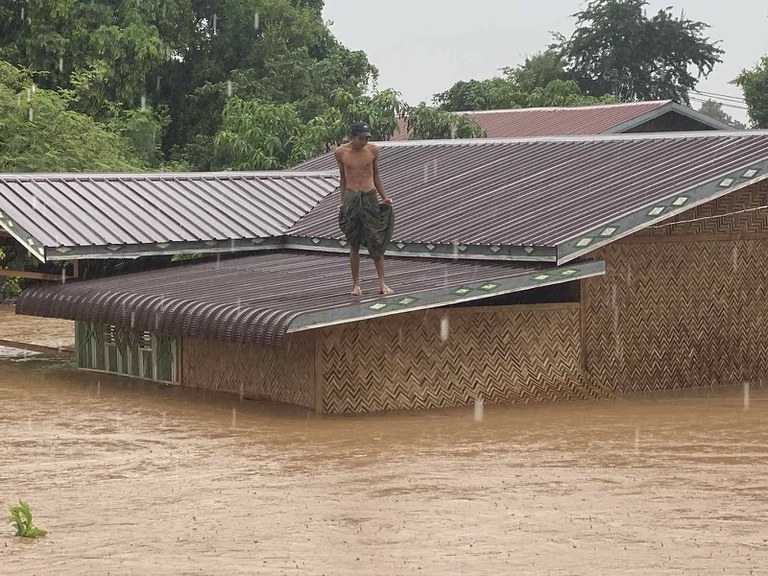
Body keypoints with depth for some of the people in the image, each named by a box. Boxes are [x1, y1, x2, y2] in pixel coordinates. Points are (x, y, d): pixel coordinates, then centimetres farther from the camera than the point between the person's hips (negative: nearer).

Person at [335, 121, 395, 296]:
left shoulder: (373, 150, 1)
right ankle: (356, 284, 12)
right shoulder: (341, 152, -1)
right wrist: (343, 201, 8)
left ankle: (382, 283, 3)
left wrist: (384, 197, 8)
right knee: (354, 245, 3)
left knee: (376, 242, -2)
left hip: (370, 197, 1)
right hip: (351, 198, -1)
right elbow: (343, 178, 10)